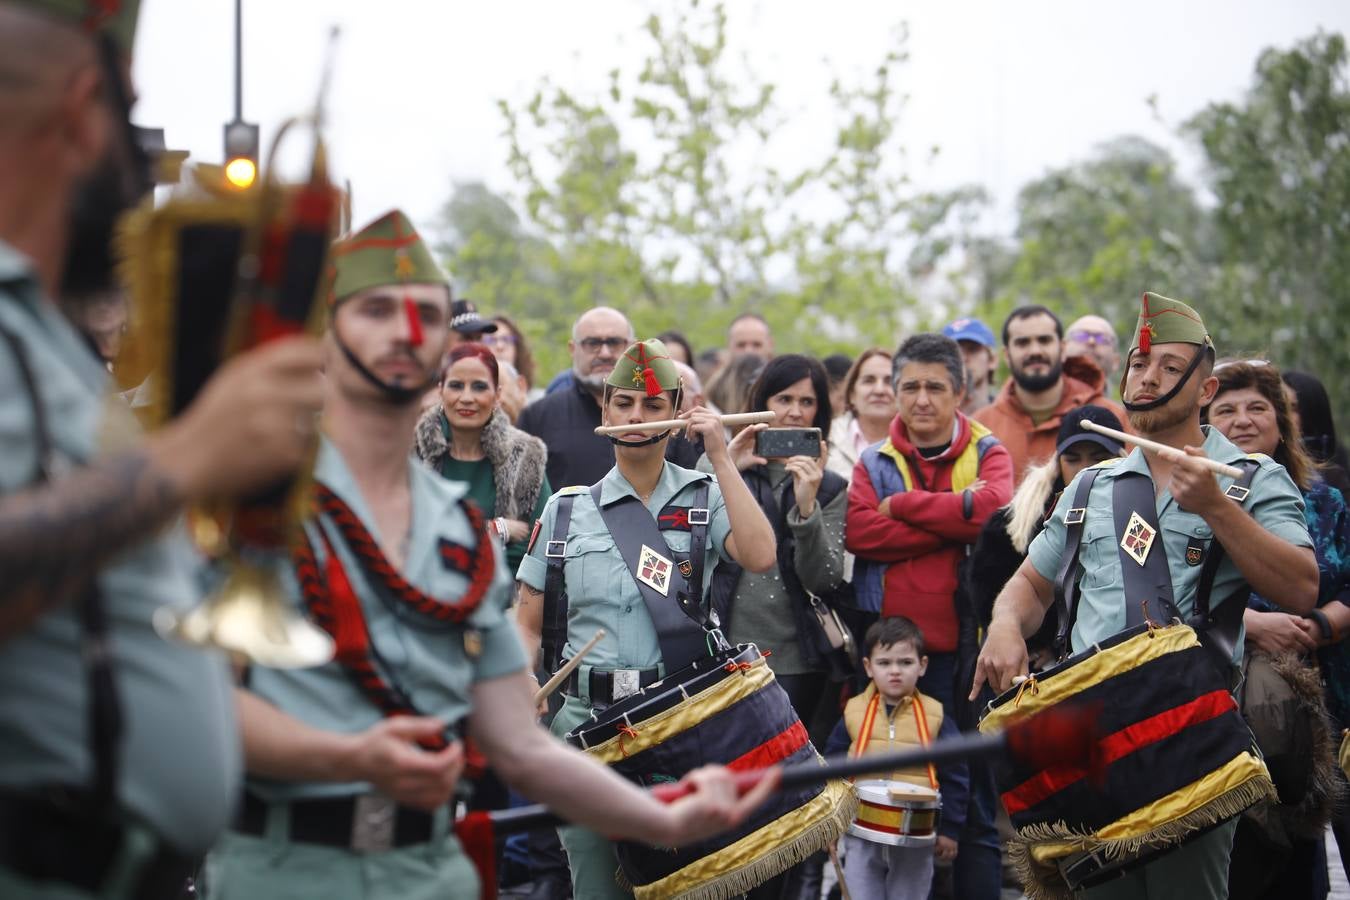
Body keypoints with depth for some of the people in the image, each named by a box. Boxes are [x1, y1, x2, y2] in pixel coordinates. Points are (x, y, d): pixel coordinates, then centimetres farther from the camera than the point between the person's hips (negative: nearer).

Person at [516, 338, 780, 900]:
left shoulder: (704, 499, 5)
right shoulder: (566, 509, 9)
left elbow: (760, 557, -16)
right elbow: (528, 625, 11)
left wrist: (722, 458, -10)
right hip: (586, 720, 2)